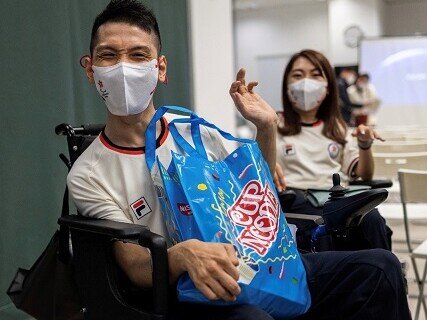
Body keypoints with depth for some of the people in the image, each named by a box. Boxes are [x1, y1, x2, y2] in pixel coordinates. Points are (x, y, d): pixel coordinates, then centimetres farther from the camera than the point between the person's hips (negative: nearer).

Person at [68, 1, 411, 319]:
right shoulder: (87, 176, -5)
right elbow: (136, 269, -11)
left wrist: (266, 128, 3)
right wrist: (184, 254, -34)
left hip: (254, 266, 5)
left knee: (379, 267, -12)